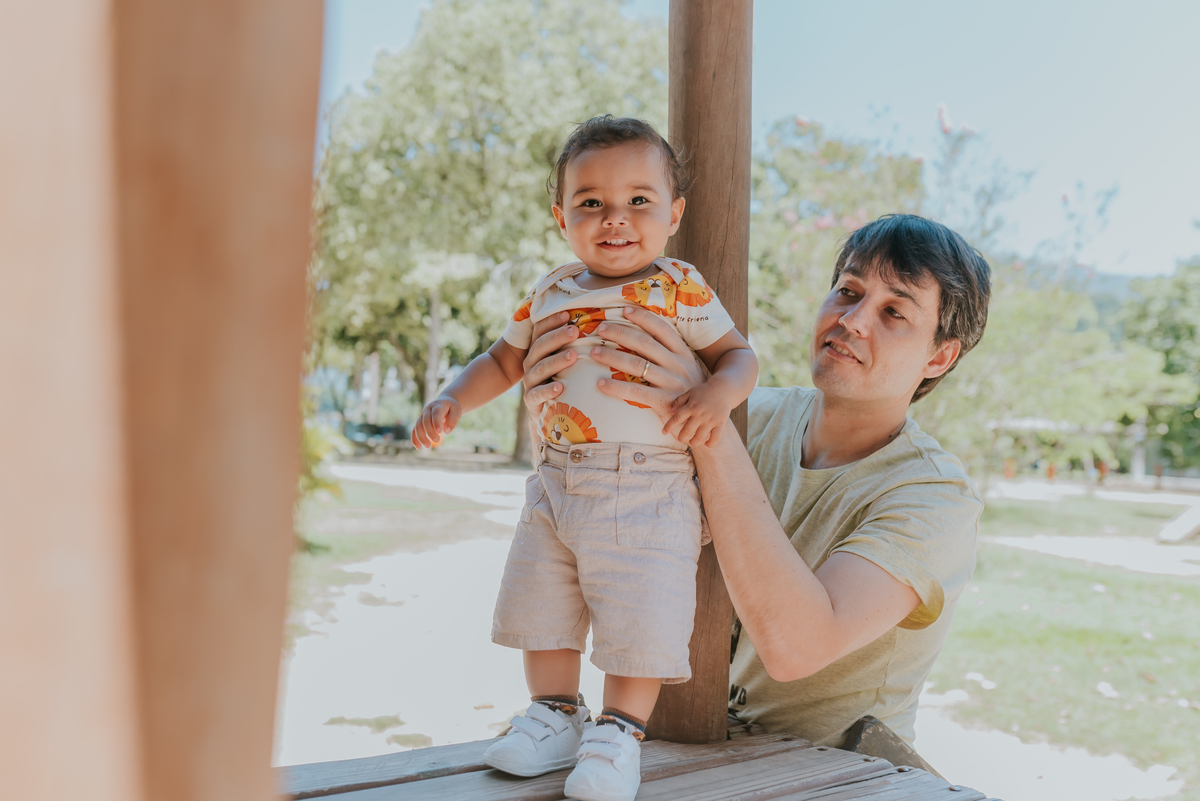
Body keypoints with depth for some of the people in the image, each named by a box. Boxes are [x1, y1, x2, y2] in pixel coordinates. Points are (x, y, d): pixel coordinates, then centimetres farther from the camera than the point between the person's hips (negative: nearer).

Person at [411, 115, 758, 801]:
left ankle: (620, 733, 14)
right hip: (556, 485, 5)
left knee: (639, 617, -5)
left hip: (648, 492, -5)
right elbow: (505, 360, 20)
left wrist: (720, 392, -22)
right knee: (541, 608, 12)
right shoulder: (552, 294, 10)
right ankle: (556, 714, 31)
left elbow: (739, 352, 0)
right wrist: (452, 401, 5)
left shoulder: (680, 289, -2)